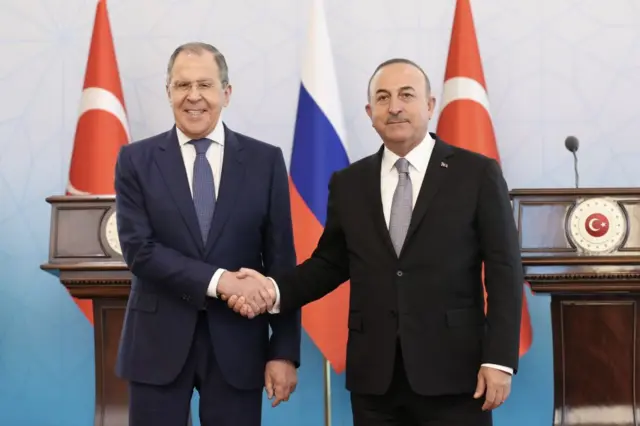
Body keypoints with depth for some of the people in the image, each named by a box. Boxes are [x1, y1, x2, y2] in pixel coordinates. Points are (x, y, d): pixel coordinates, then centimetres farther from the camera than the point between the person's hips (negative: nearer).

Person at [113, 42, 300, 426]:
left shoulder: (265, 161, 2)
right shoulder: (136, 160, 1)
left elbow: (280, 263, 1)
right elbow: (138, 249, -8)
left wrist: (284, 350, -3)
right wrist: (217, 281, -19)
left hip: (237, 342, 0)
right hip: (159, 342, 0)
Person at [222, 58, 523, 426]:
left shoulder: (477, 173, -1)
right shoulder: (348, 183, 10)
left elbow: (505, 272, -3)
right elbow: (330, 263, 13)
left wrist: (499, 359, -9)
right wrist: (276, 289, -5)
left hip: (453, 371, -3)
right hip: (373, 375, 3)